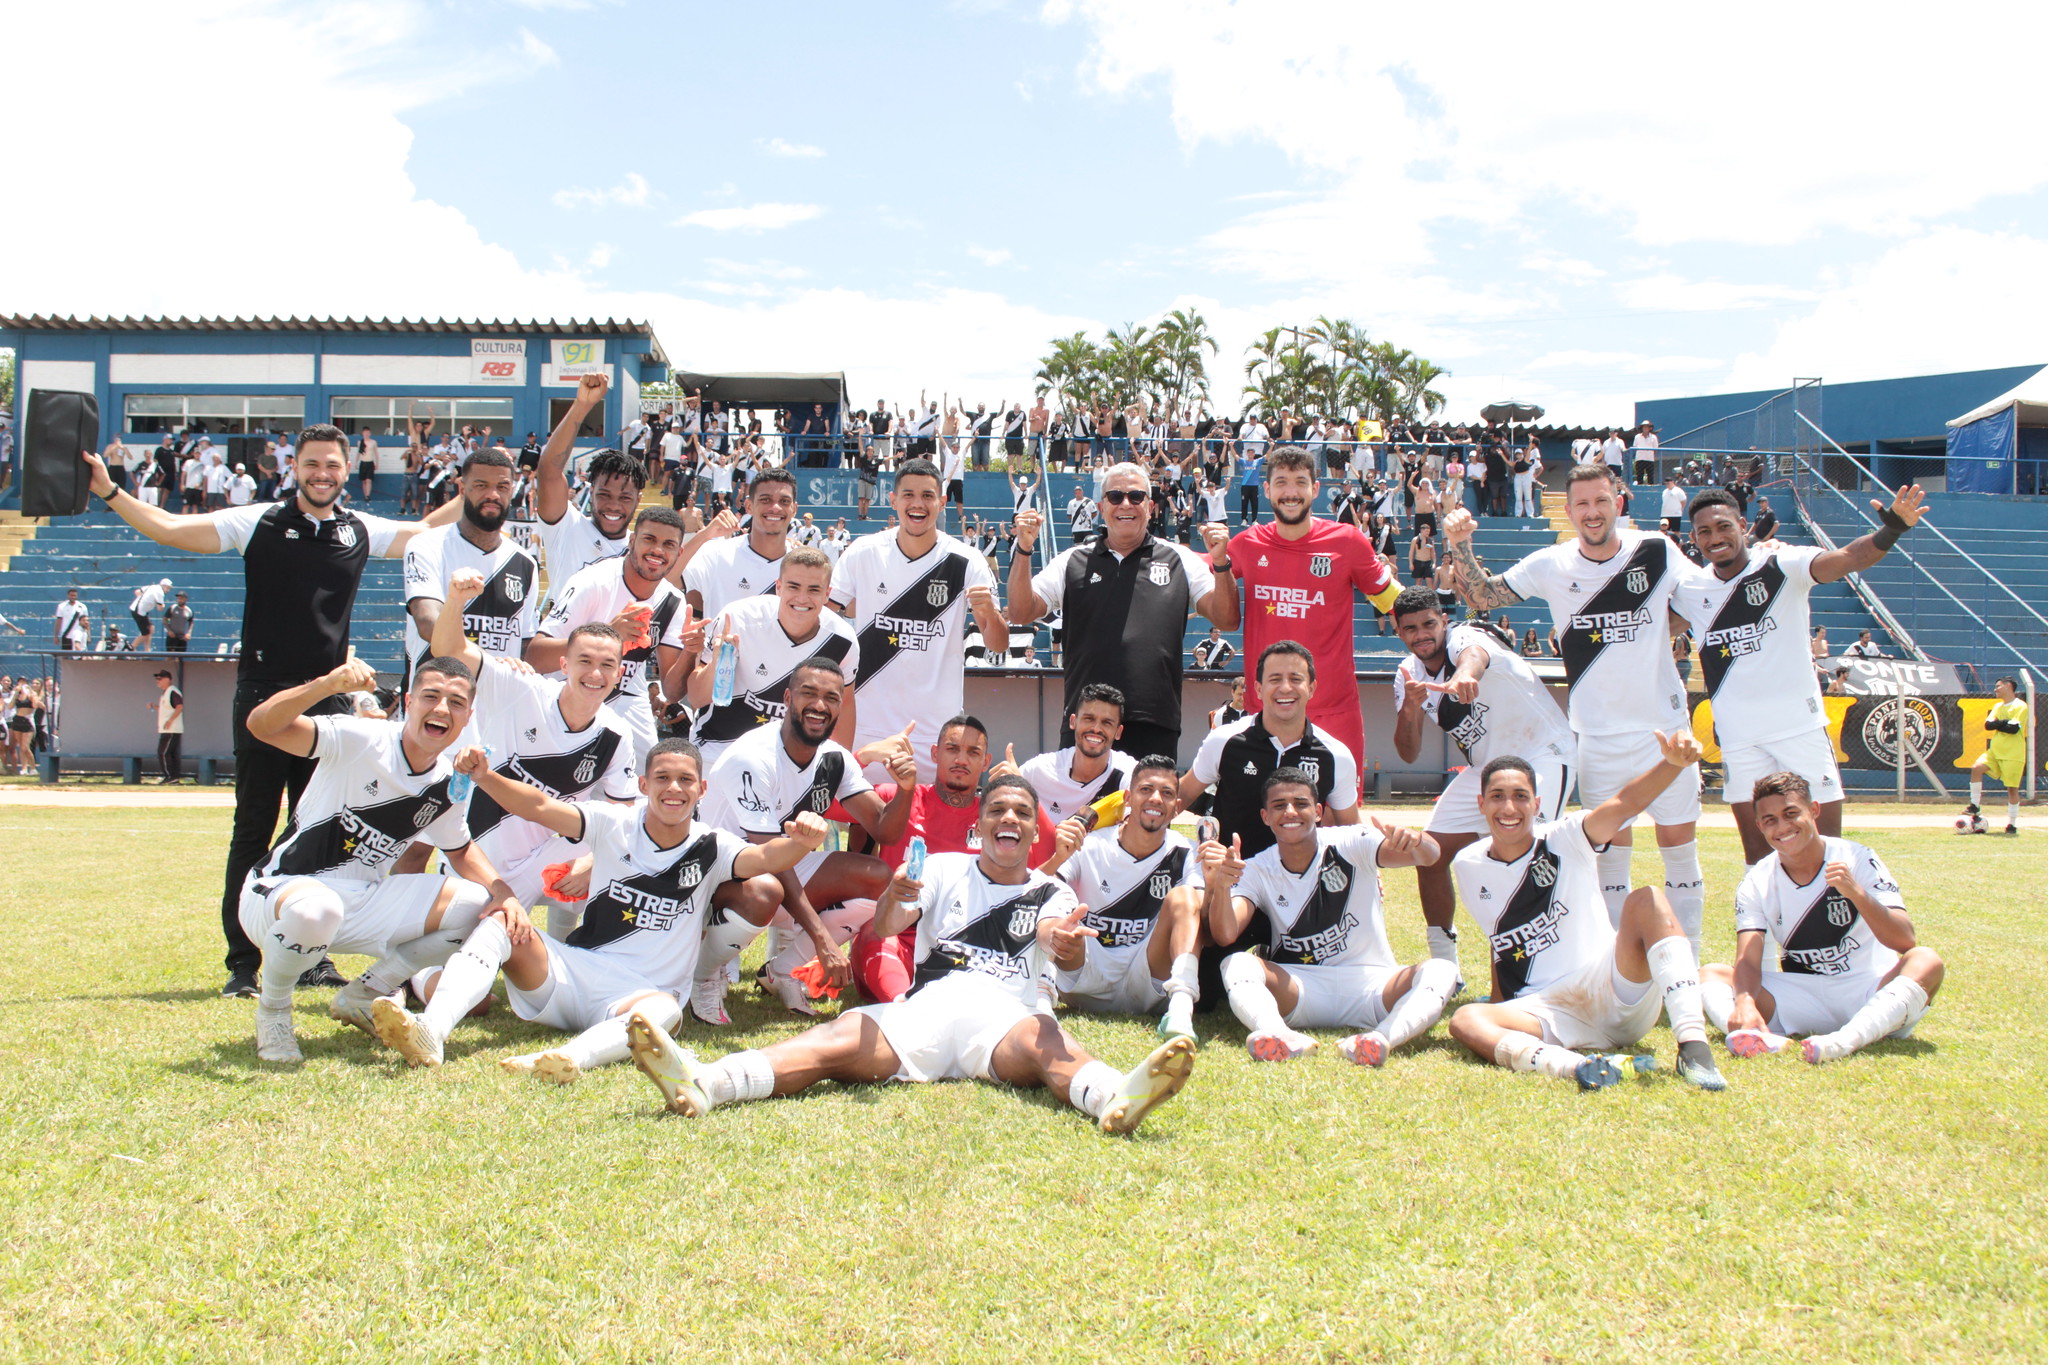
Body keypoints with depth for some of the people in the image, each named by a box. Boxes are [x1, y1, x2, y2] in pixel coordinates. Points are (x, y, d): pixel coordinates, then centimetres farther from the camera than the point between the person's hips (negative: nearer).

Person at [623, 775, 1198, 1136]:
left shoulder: (1049, 892, 20)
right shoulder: (945, 868, 23)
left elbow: (1055, 934, -3)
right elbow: (886, 927, 7)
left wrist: (1060, 940, -30)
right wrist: (893, 898, -19)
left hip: (1005, 1014, -1)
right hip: (928, 1005, 1)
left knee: (1046, 1039, -35)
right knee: (843, 1036, -27)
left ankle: (1115, 1098, -69)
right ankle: (700, 1084, -49)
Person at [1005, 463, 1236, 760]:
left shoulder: (1180, 560, 12)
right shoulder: (1072, 562, 12)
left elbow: (1227, 620, 5)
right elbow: (1021, 613, 4)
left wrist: (1220, 563, -10)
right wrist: (1023, 551, -7)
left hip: (1155, 725, 0)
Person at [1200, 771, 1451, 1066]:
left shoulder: (1351, 845, -5)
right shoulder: (1257, 872, 0)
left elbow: (1429, 856, -20)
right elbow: (1225, 935, -17)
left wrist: (1416, 844, -45)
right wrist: (1220, 885, -37)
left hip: (1369, 985, 0)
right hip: (1295, 992, 1)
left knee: (1441, 970, -28)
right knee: (1236, 964, -27)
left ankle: (1382, 1037, -54)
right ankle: (1281, 1037, -55)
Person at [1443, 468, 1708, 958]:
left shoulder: (1657, 551, -4)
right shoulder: (1551, 565, -2)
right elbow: (1482, 596, 2)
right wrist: (1460, 546, -11)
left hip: (1666, 724, 0)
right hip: (1598, 734, 0)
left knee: (1679, 846, 6)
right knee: (1610, 853, 7)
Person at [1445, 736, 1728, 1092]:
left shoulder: (1565, 841, -2)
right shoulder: (1467, 866, 7)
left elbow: (1625, 804, -21)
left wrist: (1673, 764, -38)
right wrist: (1499, 1005, 18)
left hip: (1613, 990, -1)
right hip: (1548, 1014, 2)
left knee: (1647, 899, -25)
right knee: (1466, 1022, -28)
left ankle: (1693, 1046, -36)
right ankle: (1573, 1066, -54)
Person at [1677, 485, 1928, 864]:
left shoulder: (1782, 566, -8)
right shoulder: (1690, 589, 3)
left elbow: (1846, 559, -24)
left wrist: (1891, 530, -42)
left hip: (1801, 727, -3)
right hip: (1738, 737, 3)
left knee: (1827, 838, 0)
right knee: (1755, 846, 9)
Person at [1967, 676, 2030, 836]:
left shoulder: (2021, 706, -7)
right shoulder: (1998, 707, 15)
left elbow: (2014, 728, -19)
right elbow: (1988, 725, 2)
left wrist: (1998, 723, -5)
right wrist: (2005, 723, -12)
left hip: (2013, 755, -6)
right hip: (1995, 750, 6)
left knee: (2012, 788, -2)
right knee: (1976, 767, -18)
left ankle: (2012, 824, 8)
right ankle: (1974, 806, -9)